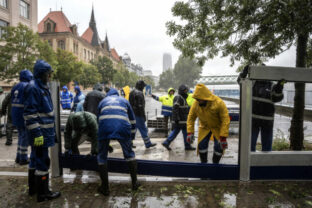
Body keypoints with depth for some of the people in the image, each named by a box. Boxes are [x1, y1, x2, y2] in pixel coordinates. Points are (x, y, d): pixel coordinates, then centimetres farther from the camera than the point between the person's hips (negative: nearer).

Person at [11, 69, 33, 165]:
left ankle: (18, 157, 24)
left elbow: (12, 101, 17)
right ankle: (23, 158, 6)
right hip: (24, 116, -8)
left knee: (21, 135, 18)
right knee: (25, 136, 0)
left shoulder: (15, 87, 13)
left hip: (15, 115, 8)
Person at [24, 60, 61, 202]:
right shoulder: (33, 88, -16)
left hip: (44, 131, 10)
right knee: (42, 162, -2)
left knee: (36, 159, 19)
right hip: (40, 133, -10)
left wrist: (51, 130, 23)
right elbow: (29, 114, -21)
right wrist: (36, 133, -23)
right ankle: (43, 193, 11)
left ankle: (33, 188, 35)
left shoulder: (43, 87, 14)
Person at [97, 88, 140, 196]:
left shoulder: (103, 101, 32)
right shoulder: (124, 100, 30)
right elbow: (132, 120, 28)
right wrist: (131, 138, 36)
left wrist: (106, 143, 44)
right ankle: (134, 183, 26)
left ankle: (105, 187, 20)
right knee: (129, 153, 19)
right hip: (122, 127, 0)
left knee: (102, 156, 16)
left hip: (105, 126, 0)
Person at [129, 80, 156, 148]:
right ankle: (148, 144, 11)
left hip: (132, 114, 9)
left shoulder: (132, 92, 14)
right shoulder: (139, 93, -15)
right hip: (138, 115, -9)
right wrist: (144, 116, -16)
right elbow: (141, 106, -20)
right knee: (143, 129, 1)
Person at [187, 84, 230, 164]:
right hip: (204, 127, 3)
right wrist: (190, 132, -15)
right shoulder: (196, 103, -18)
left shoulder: (219, 103, -30)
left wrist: (223, 137, -31)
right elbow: (191, 117, -7)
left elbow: (225, 120, -28)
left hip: (218, 127, -2)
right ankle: (203, 163, 19)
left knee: (219, 147, -6)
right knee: (201, 145, -4)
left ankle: (215, 163, 20)